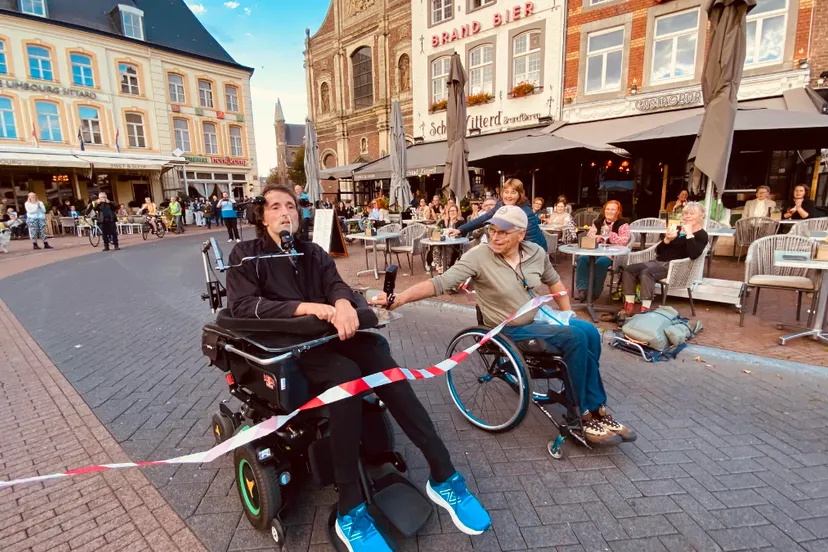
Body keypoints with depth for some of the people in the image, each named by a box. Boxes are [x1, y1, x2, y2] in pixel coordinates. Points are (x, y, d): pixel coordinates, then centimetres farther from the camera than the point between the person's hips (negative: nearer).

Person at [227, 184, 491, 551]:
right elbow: (241, 306, -9)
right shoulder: (246, 255, 7)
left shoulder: (312, 253, 20)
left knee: (385, 369, -25)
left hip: (326, 334, 4)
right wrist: (305, 307, -23)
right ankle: (350, 511, -24)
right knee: (345, 375, -34)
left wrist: (342, 303, -23)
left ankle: (443, 476, -19)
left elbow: (336, 284, 4)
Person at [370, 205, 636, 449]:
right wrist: (396, 299, -39)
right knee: (577, 337, -22)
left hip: (542, 317, 6)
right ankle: (587, 413, -3)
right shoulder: (478, 256, -20)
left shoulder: (536, 252, -4)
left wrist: (568, 315, 9)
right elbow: (440, 283, -28)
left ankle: (594, 409, 1)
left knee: (590, 331, -14)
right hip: (512, 331, -6)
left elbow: (554, 282, 15)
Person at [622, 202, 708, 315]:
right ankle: (629, 307, -18)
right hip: (659, 262, 7)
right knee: (628, 269, -16)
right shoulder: (677, 229, 21)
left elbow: (693, 255, -18)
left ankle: (645, 310, -34)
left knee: (646, 273, -34)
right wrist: (667, 239, -4)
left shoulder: (701, 235, 3)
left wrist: (689, 234, -14)